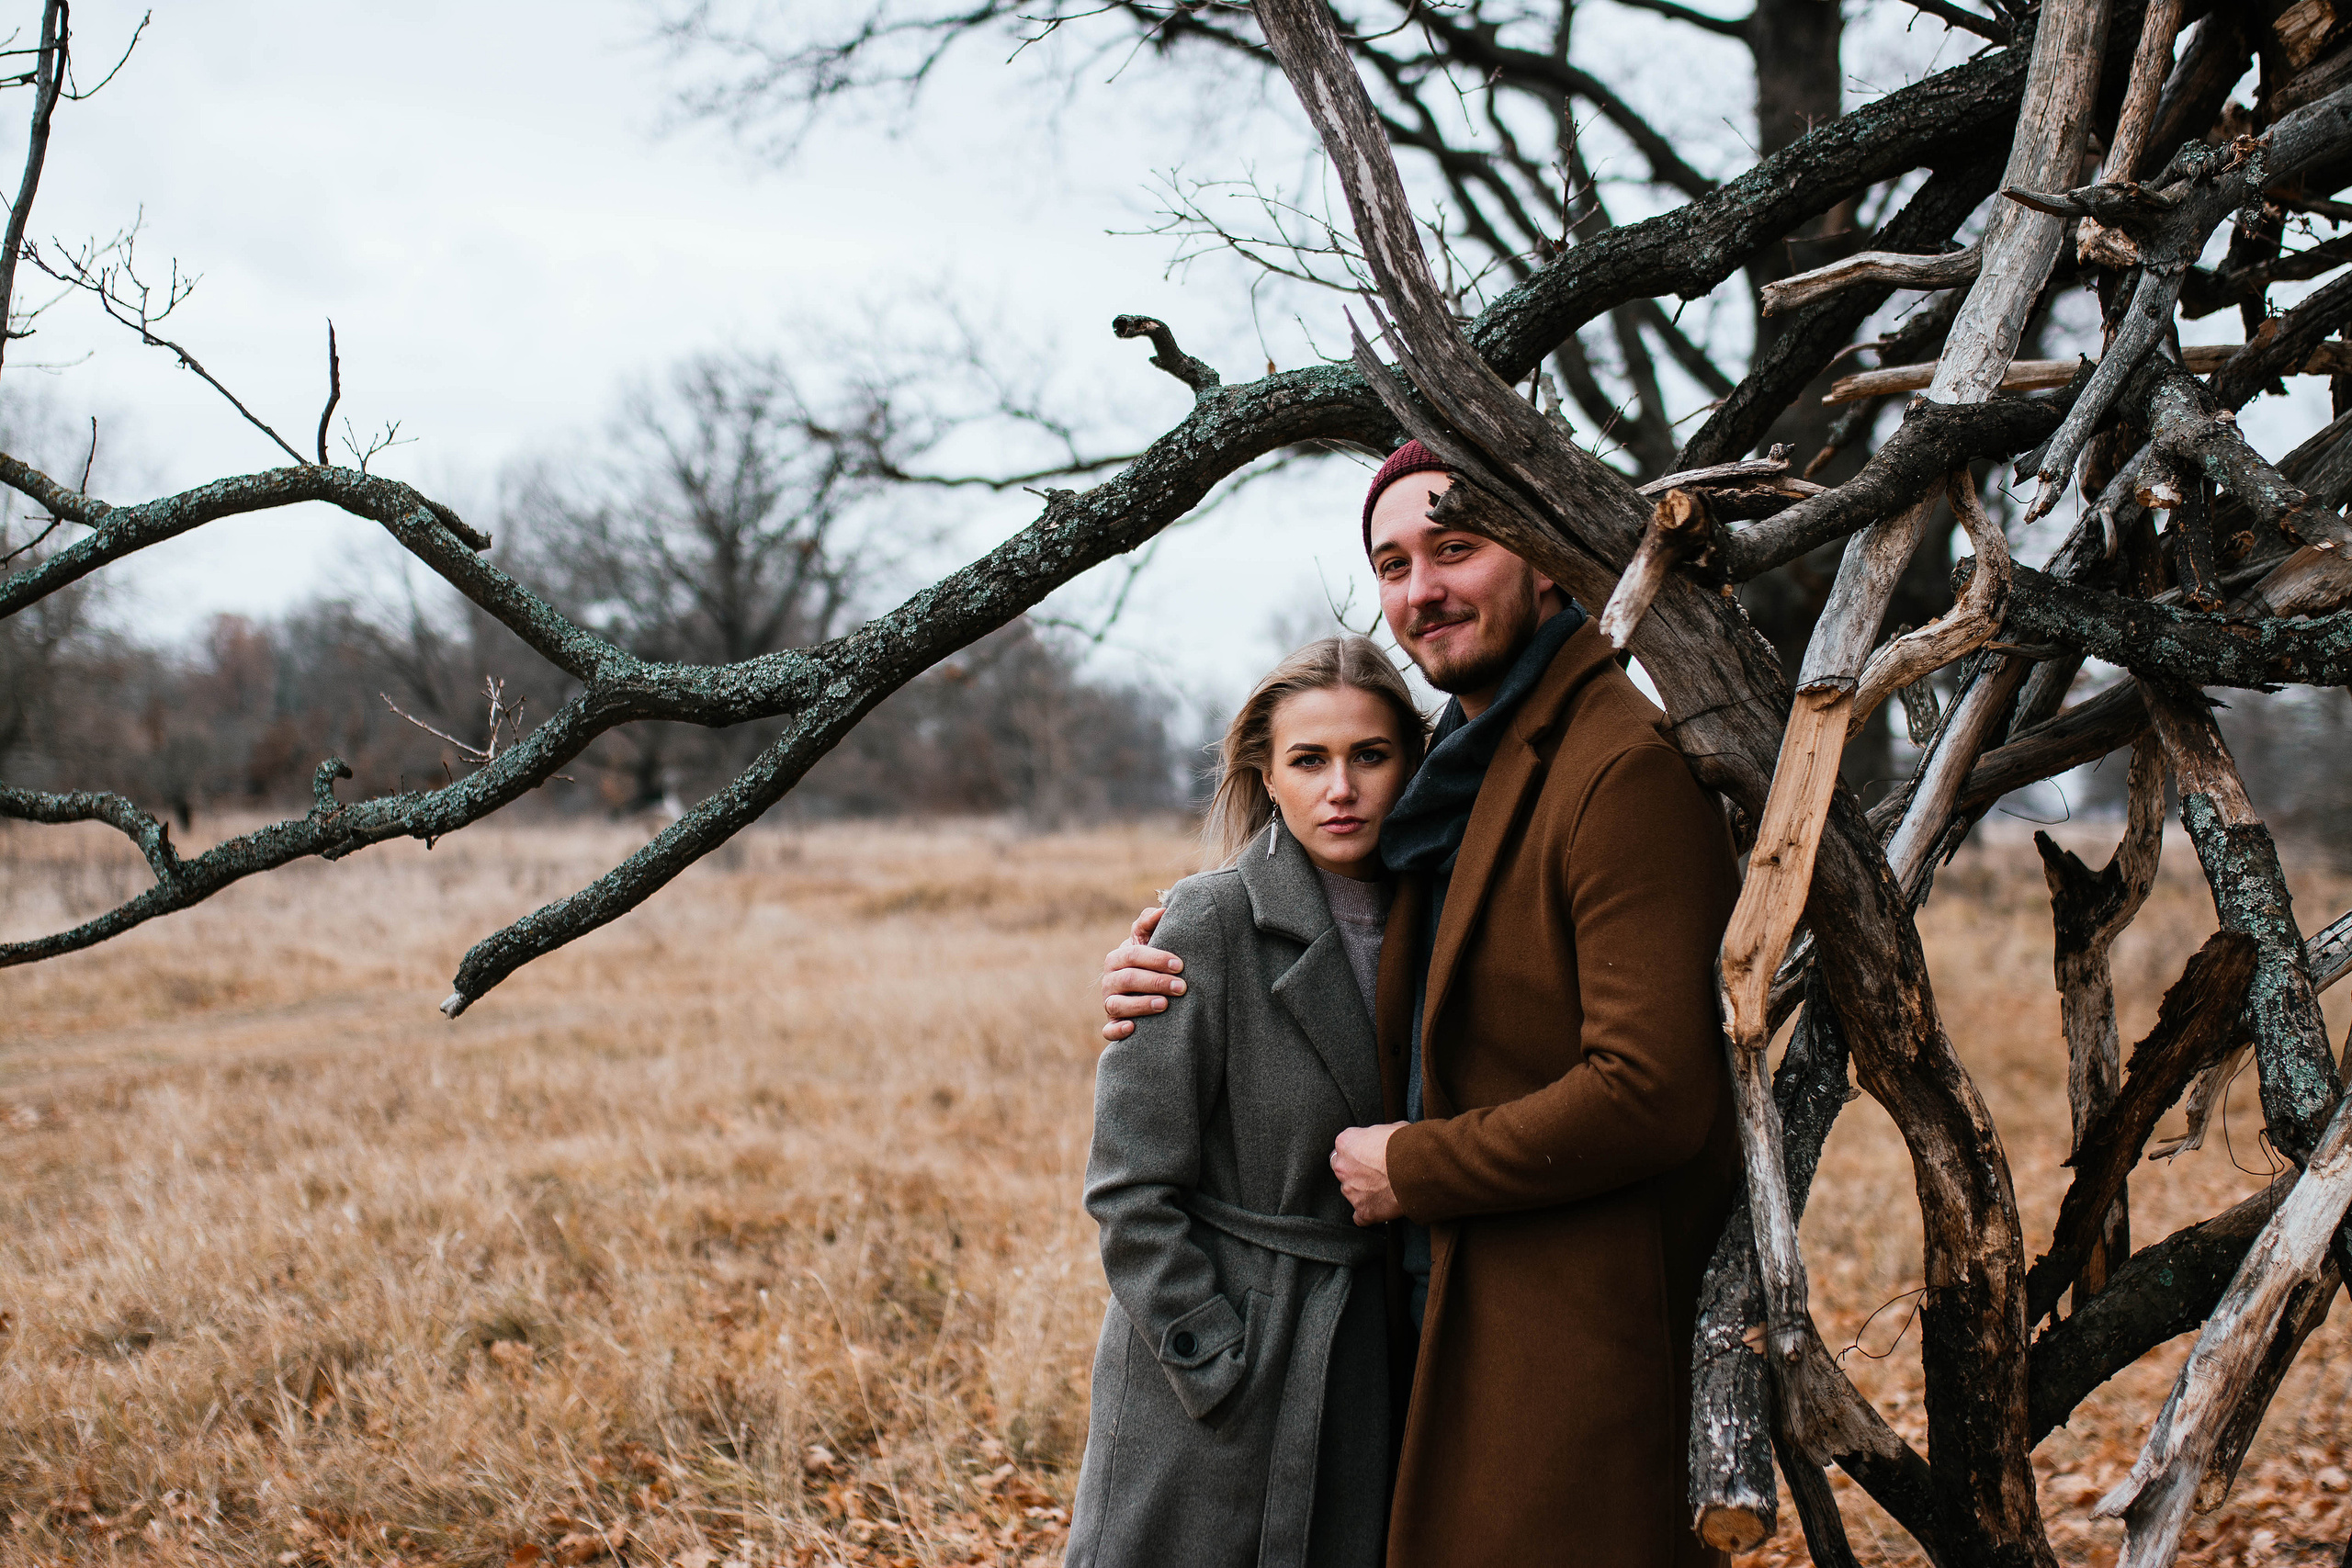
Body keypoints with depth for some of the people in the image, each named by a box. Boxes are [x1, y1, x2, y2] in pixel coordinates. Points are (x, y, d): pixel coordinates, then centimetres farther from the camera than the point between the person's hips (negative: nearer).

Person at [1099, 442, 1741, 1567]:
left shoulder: (1626, 769, -16)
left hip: (1582, 1342, -9)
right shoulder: (1460, 768, 15)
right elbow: (1413, 1038, 24)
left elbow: (1650, 1095, -24)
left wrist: (1414, 1168, -13)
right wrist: (1190, 998, 7)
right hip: (1454, 1318, 9)